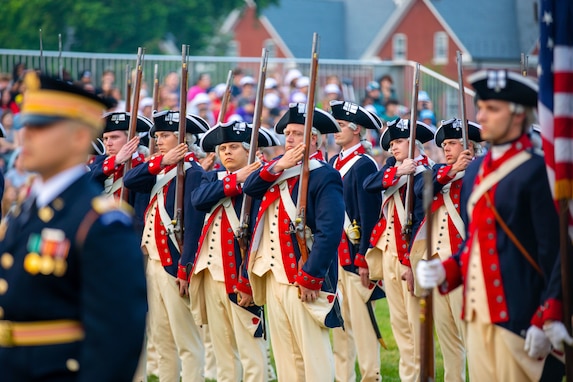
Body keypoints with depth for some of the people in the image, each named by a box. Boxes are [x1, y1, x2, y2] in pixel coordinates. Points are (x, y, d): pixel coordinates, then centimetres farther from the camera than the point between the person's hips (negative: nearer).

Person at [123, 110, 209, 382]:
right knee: (160, 338, 13)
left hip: (175, 264, -9)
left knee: (186, 341, -6)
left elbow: (194, 224, -18)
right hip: (153, 262, 9)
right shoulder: (160, 171, 15)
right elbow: (129, 181, 0)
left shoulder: (192, 172, -11)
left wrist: (185, 270, -22)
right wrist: (160, 161, -10)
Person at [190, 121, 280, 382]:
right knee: (221, 348, 12)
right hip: (212, 275, 6)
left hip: (240, 277, -6)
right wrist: (234, 180, -14)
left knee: (250, 350, -5)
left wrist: (247, 281, -19)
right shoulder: (213, 178, 14)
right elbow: (198, 199, -8)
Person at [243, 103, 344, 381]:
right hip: (274, 277, 8)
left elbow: (330, 231, -20)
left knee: (313, 354, -5)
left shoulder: (324, 176, -11)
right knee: (284, 354, 11)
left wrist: (310, 278, -23)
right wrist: (278, 166, -12)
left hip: (303, 281, -8)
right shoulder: (280, 169, 14)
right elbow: (249, 188, 1)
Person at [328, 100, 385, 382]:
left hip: (356, 253, -8)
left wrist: (364, 259, -19)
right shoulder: (334, 163, 13)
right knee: (339, 321, 10)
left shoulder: (364, 165, -11)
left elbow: (370, 216, -15)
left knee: (361, 319, -6)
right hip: (334, 253, 8)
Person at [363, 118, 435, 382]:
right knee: (398, 320, 10)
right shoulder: (393, 167, 14)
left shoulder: (422, 175, -11)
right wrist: (396, 172, -18)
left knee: (416, 320, -5)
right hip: (389, 252, 8)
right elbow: (369, 185, -4)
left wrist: (412, 263, -21)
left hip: (410, 255, -8)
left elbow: (421, 221, -16)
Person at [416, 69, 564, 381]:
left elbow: (554, 251, -13)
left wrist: (546, 320, -17)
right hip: (477, 313, 8)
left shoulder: (537, 171, -9)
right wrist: (444, 271, 4)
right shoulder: (476, 170, 15)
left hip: (518, 317, -8)